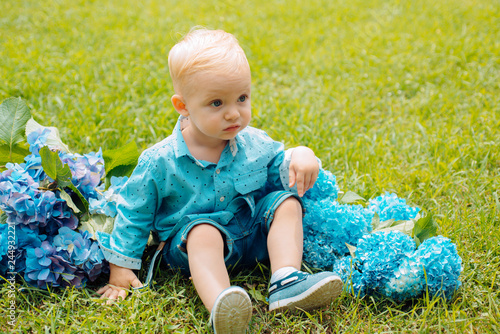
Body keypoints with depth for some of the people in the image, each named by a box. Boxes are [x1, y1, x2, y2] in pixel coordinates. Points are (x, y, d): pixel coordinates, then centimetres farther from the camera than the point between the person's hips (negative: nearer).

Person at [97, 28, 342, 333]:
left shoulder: (255, 144, -4)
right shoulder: (160, 161, -14)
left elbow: (278, 166, 11)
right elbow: (134, 214, -4)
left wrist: (300, 159, -14)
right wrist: (121, 266, -2)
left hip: (253, 238, 5)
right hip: (192, 241, -4)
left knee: (286, 201, -14)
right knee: (203, 231, -35)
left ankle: (286, 282, -29)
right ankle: (219, 307, -58)